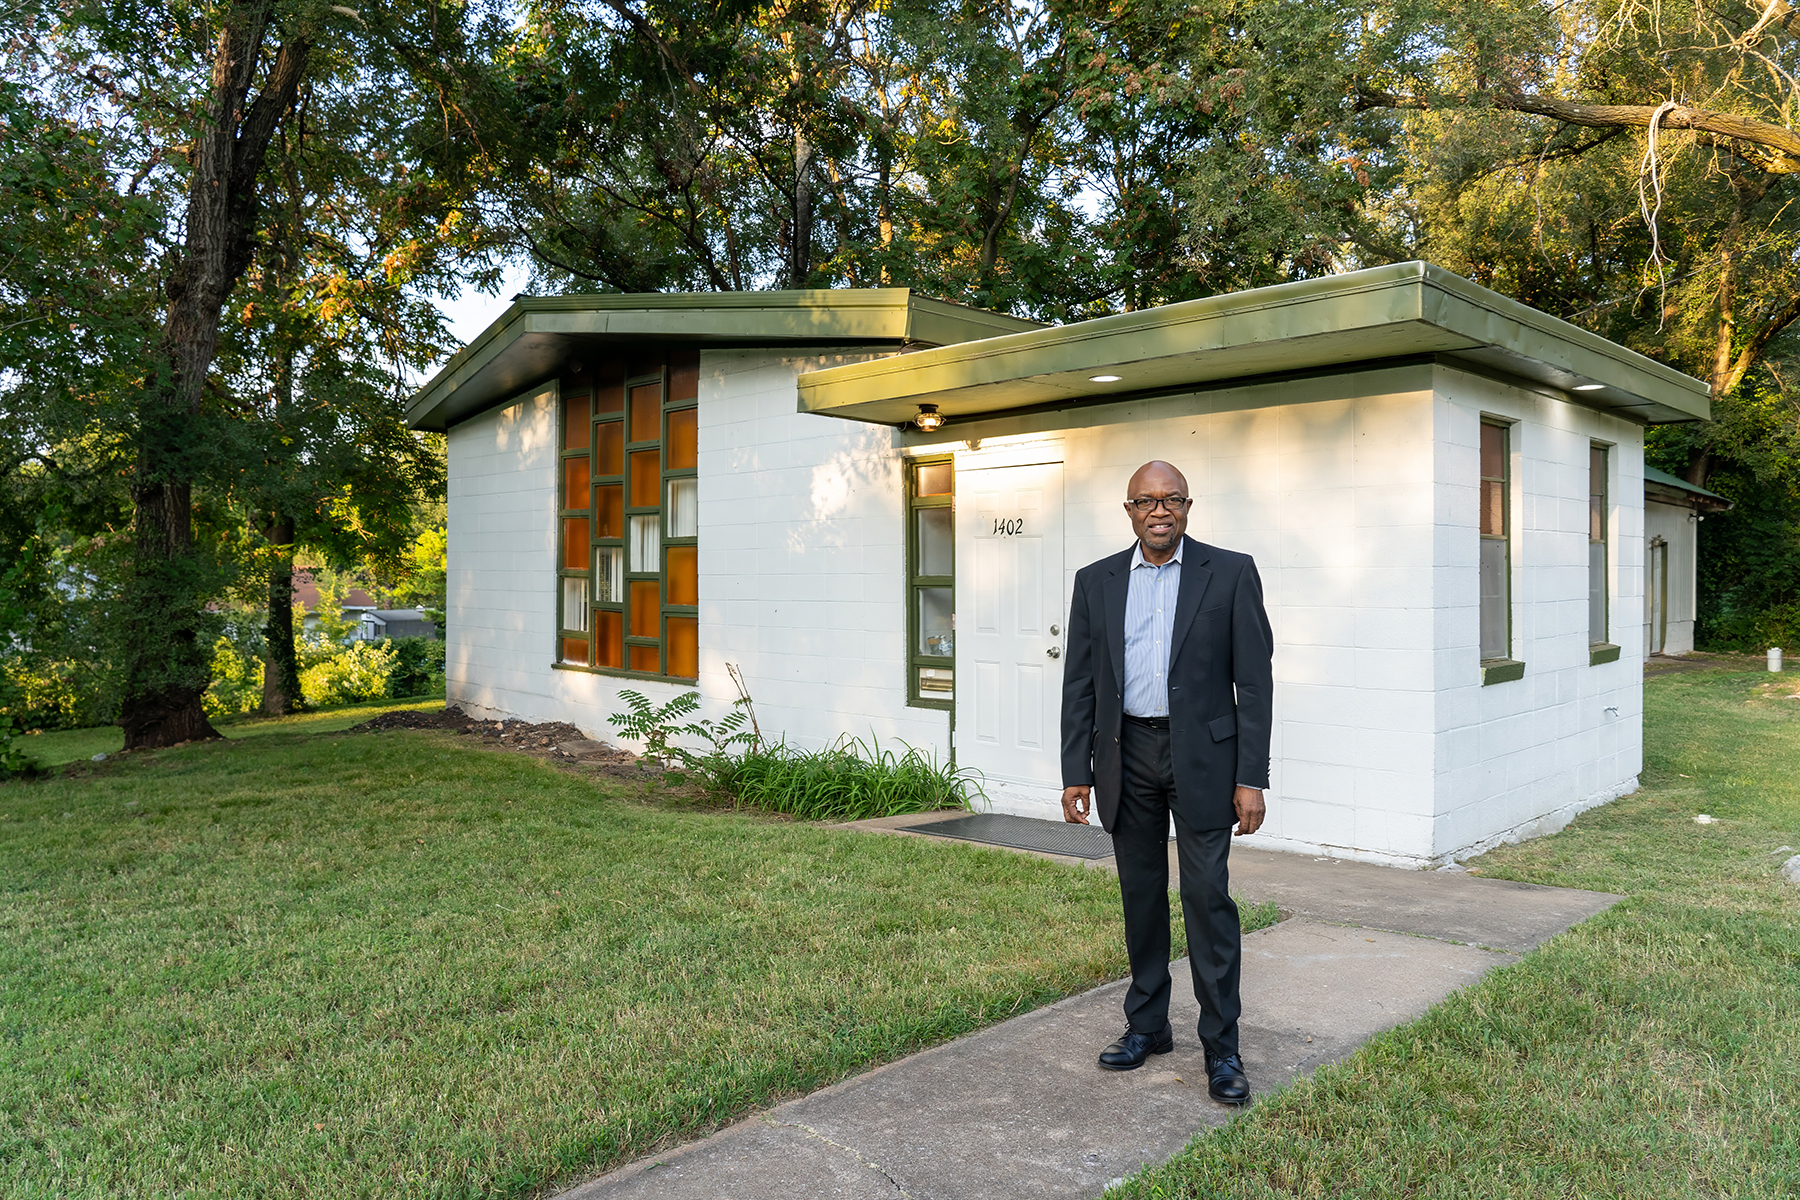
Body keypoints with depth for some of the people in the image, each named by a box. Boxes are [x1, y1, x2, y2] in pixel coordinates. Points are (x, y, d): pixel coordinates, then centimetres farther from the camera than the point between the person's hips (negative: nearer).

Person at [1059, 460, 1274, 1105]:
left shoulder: (1230, 572, -2)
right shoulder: (1096, 581, 6)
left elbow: (1253, 680, -4)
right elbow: (1079, 684, 7)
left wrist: (1251, 778, -9)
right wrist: (1075, 773, 2)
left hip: (1202, 755, -3)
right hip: (1126, 757, 3)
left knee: (1208, 896, -3)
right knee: (1141, 895, 12)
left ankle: (1221, 1046, 9)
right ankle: (1147, 1025, 27)